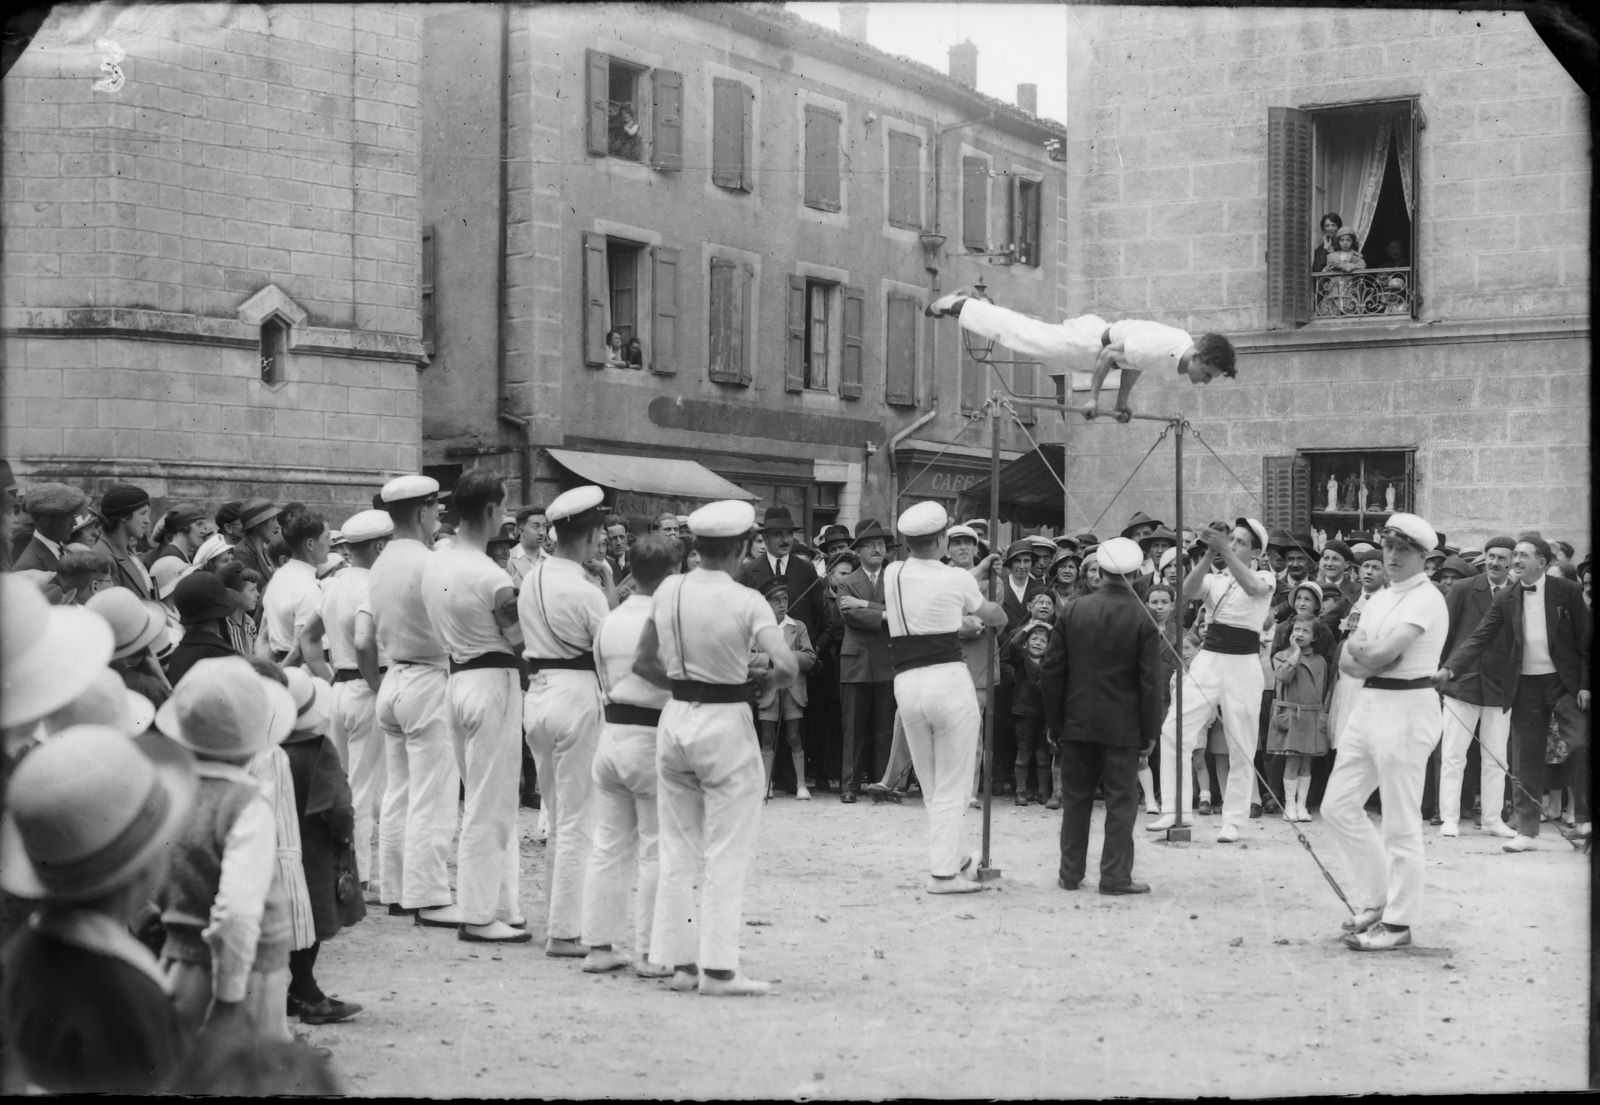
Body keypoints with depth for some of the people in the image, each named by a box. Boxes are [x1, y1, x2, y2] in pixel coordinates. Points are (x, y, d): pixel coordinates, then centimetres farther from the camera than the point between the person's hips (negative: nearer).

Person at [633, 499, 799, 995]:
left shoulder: (668, 591, 0)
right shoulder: (746, 601, -14)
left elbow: (643, 663, 5)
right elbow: (787, 667, -21)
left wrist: (683, 683, 11)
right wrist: (763, 679, -1)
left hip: (675, 718, 5)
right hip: (726, 726, -5)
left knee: (677, 851, 14)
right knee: (726, 855, 3)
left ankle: (680, 962, 18)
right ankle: (718, 968, 3)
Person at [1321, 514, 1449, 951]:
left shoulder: (1426, 599, -11)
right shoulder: (1379, 598, 16)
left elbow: (1382, 654, -21)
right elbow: (1347, 661, 10)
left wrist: (1359, 650, -1)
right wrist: (1369, 657, -11)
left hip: (1405, 709, -9)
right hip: (1367, 704, 9)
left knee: (1400, 824, -2)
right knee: (1338, 805, 10)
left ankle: (1398, 923, 7)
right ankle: (1375, 898, 23)